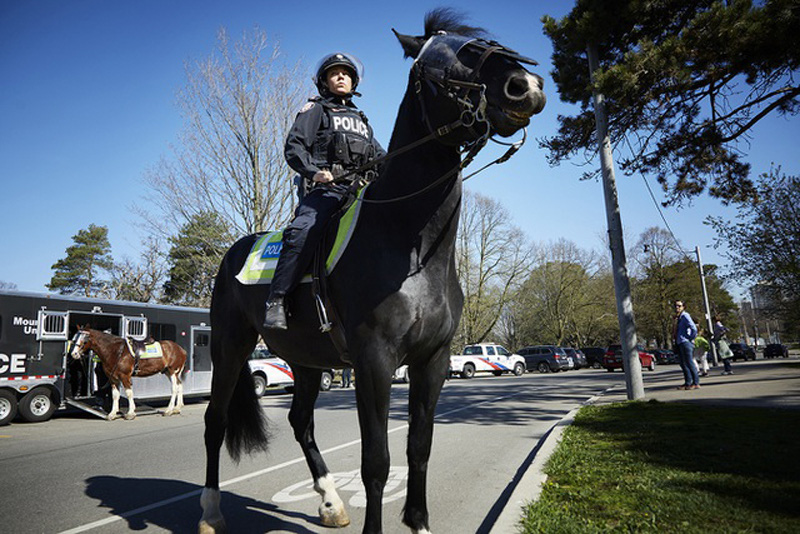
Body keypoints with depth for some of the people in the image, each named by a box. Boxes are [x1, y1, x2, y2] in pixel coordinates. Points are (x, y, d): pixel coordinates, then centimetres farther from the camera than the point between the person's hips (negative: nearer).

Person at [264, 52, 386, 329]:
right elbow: (294, 147, 3)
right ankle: (276, 301, -27)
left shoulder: (361, 119, 33)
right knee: (303, 233, -31)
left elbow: (379, 156, 30)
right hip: (324, 187, -5)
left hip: (360, 189, 6)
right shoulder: (315, 110, 16)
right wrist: (314, 171, -16)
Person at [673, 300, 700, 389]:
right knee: (682, 363, 11)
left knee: (689, 362, -7)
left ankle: (696, 383, -1)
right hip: (679, 343, 9)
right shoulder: (677, 317, 17)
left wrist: (691, 338, -12)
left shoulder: (685, 316, -10)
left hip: (685, 342, -9)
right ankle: (688, 383, 17)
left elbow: (694, 328, -19)